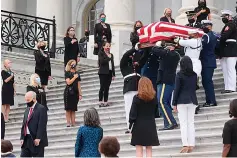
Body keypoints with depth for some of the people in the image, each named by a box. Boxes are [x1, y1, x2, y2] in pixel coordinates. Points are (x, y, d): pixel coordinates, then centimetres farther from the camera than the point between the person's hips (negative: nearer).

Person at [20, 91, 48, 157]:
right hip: (26, 140, 8)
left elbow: (42, 125, -15)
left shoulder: (41, 109, -8)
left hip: (36, 140, -7)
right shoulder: (27, 109, 16)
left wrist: (38, 138, -21)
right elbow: (24, 124, 16)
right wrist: (22, 138, 8)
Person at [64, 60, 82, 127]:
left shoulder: (77, 74, 12)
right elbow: (68, 82, -15)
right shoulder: (67, 73, -2)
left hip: (75, 93, 4)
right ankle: (68, 123, 0)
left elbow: (79, 85, 13)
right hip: (68, 92, -4)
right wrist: (74, 77, -10)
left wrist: (80, 94, 10)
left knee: (73, 109, 6)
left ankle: (73, 123, 7)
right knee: (68, 109, -3)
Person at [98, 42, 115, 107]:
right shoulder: (101, 53, 1)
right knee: (102, 87, -7)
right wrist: (108, 58, -8)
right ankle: (100, 102, -6)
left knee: (107, 88, 4)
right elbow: (102, 62, -13)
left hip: (109, 72, 5)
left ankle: (105, 101, 7)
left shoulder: (111, 55, 18)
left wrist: (113, 74, 12)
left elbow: (112, 64, 17)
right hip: (103, 72, -5)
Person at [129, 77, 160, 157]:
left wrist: (130, 126, -2)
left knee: (139, 150, 2)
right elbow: (156, 112, 7)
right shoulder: (154, 97, -1)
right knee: (149, 149, 9)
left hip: (139, 125, -3)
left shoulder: (137, 98, -10)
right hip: (150, 126, 3)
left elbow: (133, 114, -10)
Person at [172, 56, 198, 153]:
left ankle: (185, 145, -9)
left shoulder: (179, 75, -8)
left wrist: (174, 103, -3)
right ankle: (191, 145, 6)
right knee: (191, 123, 8)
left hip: (182, 101, -4)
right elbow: (194, 88, 13)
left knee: (183, 123, -2)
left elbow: (177, 89, -8)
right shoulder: (194, 75, 5)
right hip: (192, 101, 4)